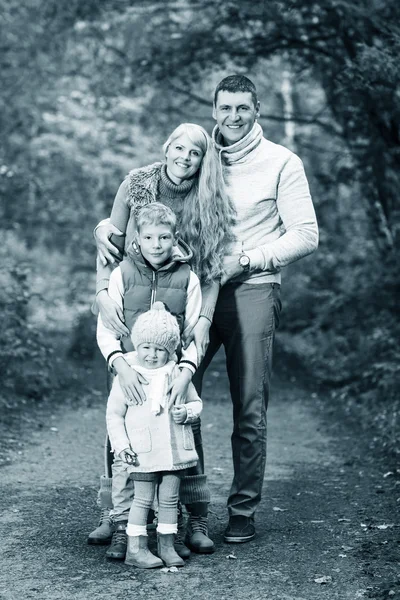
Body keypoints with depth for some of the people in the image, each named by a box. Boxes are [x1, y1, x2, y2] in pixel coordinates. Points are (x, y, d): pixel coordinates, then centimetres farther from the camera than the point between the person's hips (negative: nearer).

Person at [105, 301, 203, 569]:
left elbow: (196, 402, 14)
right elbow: (114, 414, 0)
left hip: (174, 449, 3)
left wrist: (187, 411, -9)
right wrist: (121, 445, -9)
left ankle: (167, 546, 18)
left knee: (170, 498, 8)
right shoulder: (127, 376, -4)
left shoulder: (177, 374, 5)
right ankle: (136, 549, 8)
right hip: (143, 452, -3)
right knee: (143, 499, 0)